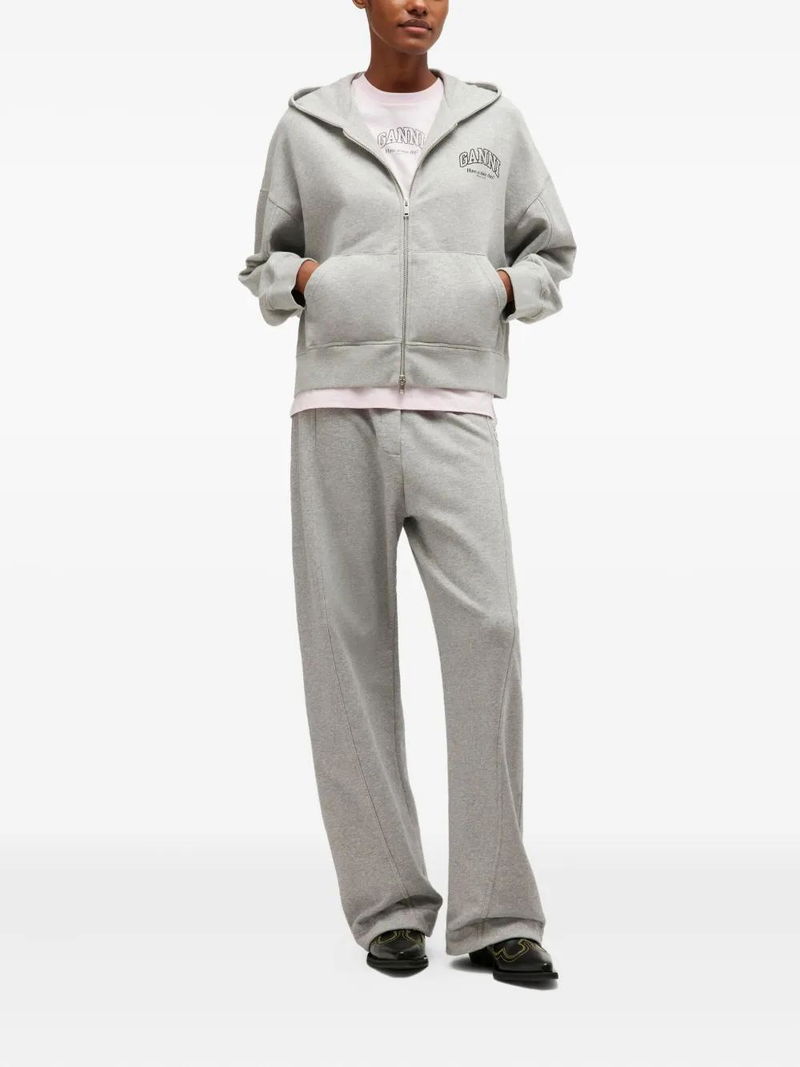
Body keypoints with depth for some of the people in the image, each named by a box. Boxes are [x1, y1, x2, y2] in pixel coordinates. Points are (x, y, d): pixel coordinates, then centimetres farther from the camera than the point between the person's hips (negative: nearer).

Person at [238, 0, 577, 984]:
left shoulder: (494, 122, 12)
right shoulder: (305, 127, 11)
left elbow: (551, 253, 19)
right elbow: (265, 269, 17)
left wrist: (502, 290, -4)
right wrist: (305, 281, -7)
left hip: (452, 415, 0)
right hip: (338, 411, 0)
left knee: (484, 633, -16)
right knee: (348, 646, -4)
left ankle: (492, 916, -9)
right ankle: (388, 904, 6)